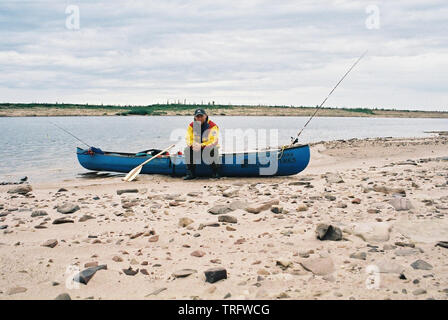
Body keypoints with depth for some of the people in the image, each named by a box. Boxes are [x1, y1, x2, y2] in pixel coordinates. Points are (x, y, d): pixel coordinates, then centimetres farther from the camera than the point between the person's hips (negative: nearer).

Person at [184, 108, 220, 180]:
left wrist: (201, 145, -37)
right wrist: (193, 144, -28)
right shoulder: (191, 126, -1)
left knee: (213, 150, -35)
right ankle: (190, 173, -14)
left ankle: (215, 173, -20)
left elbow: (213, 141, -24)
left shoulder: (212, 126, -15)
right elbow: (189, 140, -4)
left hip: (209, 147, -3)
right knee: (188, 149, -23)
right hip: (196, 149, 3)